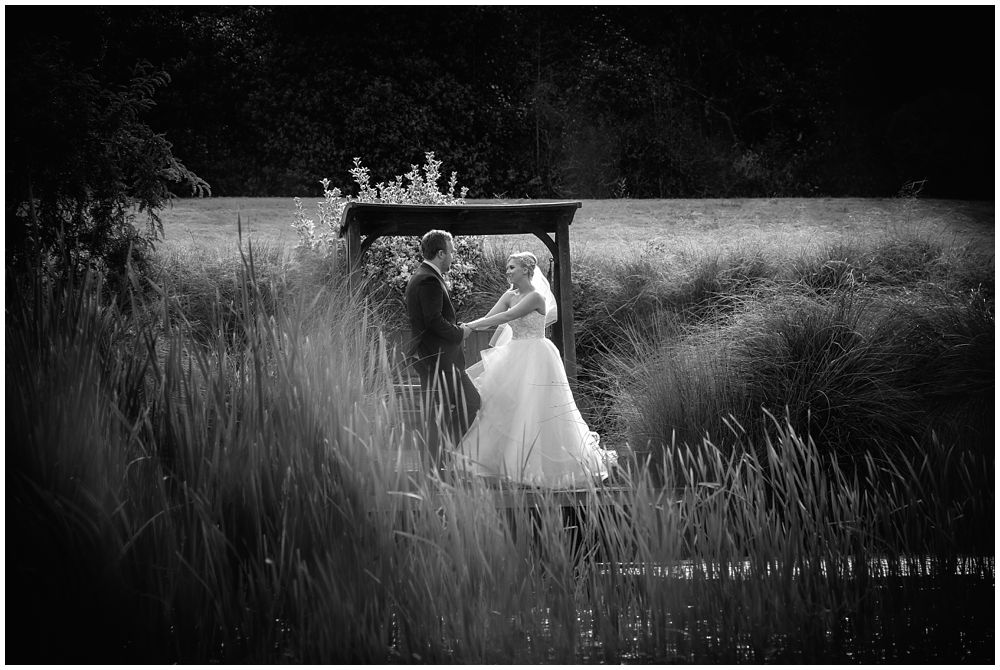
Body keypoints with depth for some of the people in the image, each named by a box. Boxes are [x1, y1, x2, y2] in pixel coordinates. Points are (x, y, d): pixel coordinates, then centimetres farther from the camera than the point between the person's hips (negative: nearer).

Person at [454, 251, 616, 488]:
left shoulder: (536, 297, -14)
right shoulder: (510, 296, 8)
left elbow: (505, 317, -21)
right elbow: (488, 319, 0)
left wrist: (471, 326, -24)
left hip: (535, 359, -8)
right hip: (513, 358, 8)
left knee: (536, 412, -6)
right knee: (503, 406, 6)